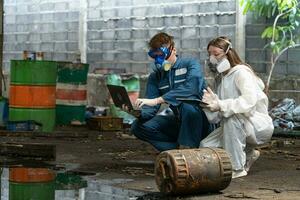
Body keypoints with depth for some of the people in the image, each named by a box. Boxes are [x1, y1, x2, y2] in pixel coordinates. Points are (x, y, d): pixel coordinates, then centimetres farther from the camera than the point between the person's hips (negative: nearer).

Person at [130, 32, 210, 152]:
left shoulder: (190, 65, -8)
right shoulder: (155, 77, 9)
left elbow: (190, 88, -29)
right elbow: (150, 108, 0)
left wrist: (157, 100, -36)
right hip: (177, 121, 6)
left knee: (187, 105, -38)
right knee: (138, 127, -11)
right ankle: (179, 147, -14)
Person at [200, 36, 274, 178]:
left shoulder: (241, 72, -13)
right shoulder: (222, 79, 11)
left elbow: (249, 101, -33)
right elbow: (217, 118, 2)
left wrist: (221, 105, -39)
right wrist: (212, 102, -19)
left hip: (260, 126, -8)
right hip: (236, 127, 8)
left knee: (233, 114, -37)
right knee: (205, 146, -9)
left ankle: (237, 168, -29)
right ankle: (247, 154, 11)